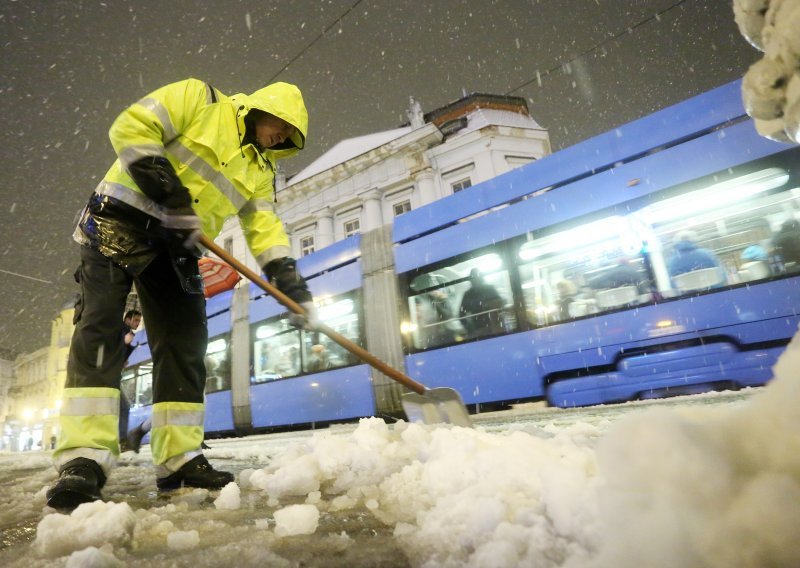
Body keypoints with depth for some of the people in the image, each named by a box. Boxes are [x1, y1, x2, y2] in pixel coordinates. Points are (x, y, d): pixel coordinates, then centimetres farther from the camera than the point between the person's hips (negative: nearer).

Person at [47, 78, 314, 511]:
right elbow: (130, 128, -12)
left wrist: (293, 287, -9)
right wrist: (171, 196, -21)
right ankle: (83, 458, -14)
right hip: (120, 221, -6)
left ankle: (179, 458, 2)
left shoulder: (260, 169, 13)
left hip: (175, 247, 6)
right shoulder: (200, 99, -2)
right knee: (101, 327, -15)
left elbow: (265, 231, 4)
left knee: (184, 342, -2)